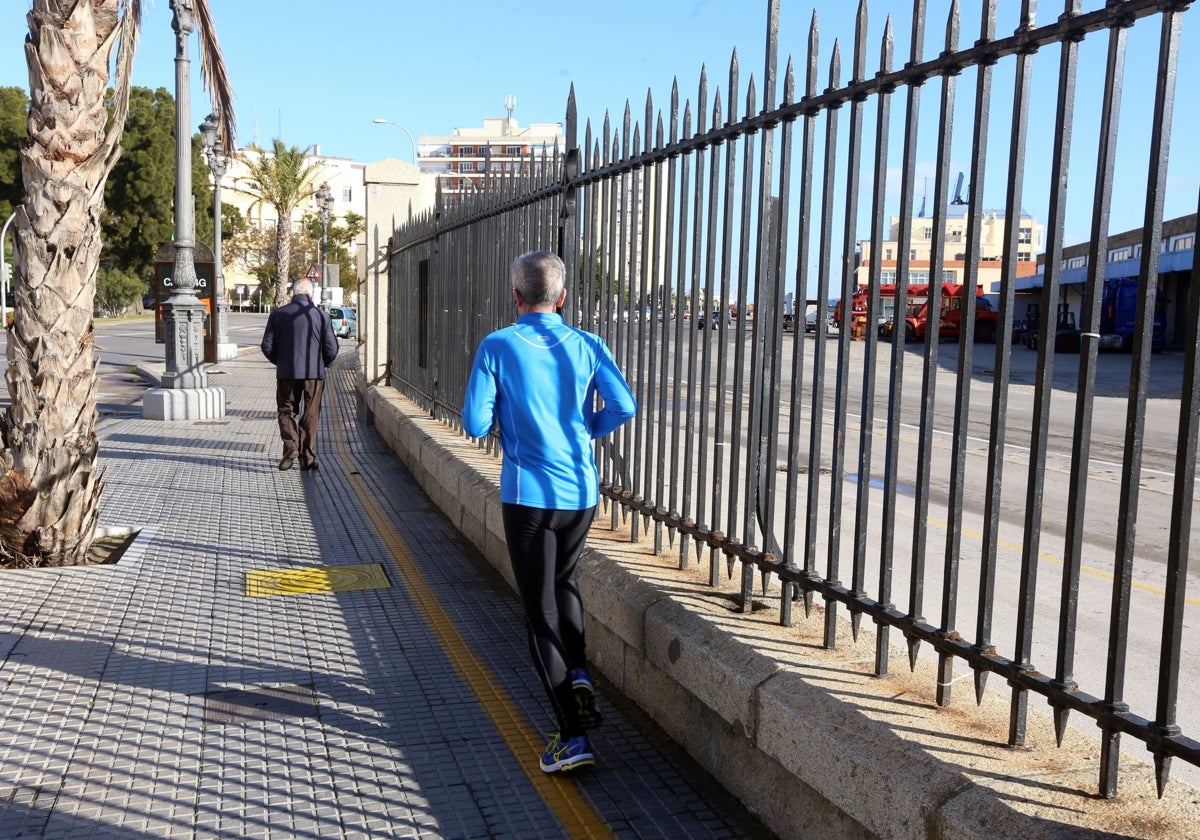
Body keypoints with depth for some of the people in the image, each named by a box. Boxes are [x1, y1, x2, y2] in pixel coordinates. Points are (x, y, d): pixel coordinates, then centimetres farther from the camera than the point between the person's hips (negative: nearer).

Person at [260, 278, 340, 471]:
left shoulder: (278, 314, 0)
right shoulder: (321, 315, -2)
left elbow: (267, 346, 0)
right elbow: (332, 349, -3)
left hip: (287, 373, 0)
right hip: (314, 373, 0)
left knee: (286, 411, 14)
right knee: (310, 416, 8)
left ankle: (291, 445, -8)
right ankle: (307, 458, 9)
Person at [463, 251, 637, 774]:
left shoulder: (497, 347, -6)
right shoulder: (587, 346, 1)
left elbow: (475, 424, -9)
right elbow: (623, 406, -7)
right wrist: (584, 432, 11)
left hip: (528, 494, -3)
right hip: (582, 492, 4)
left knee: (541, 613, 5)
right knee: (564, 580, 30)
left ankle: (572, 737, 5)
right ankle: (577, 673, 13)